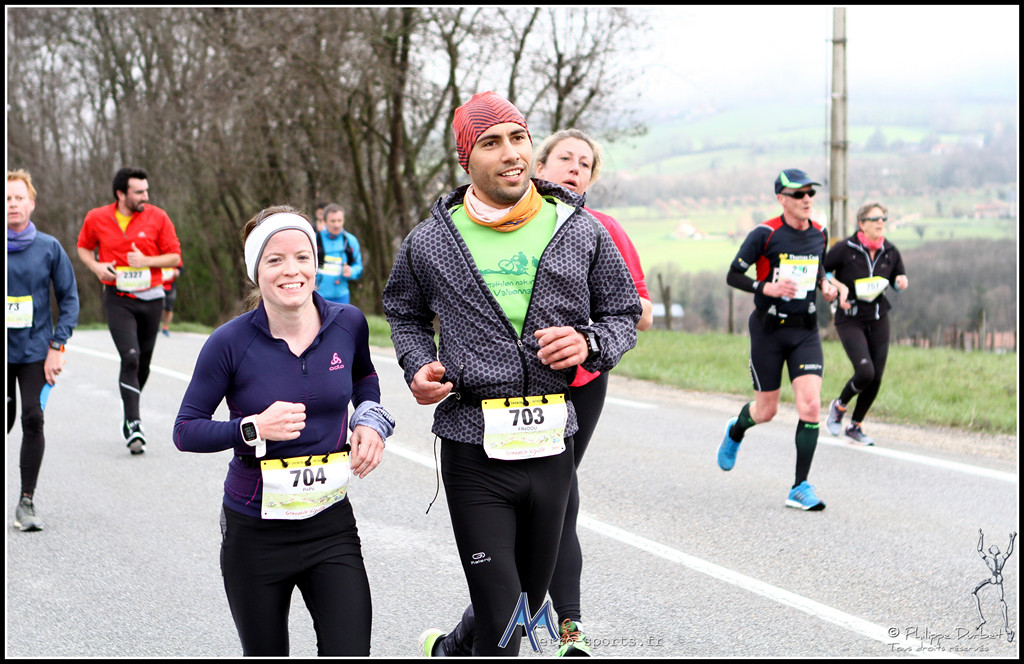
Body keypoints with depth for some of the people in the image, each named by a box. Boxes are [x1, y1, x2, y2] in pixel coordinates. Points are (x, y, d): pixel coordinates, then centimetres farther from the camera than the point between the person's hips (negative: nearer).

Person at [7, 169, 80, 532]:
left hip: (35, 349, 0)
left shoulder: (49, 248, 0)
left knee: (33, 419, -8)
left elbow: (69, 298, 4)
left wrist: (58, 346, -3)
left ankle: (27, 501, -1)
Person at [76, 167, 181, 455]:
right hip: (117, 299, -2)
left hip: (151, 298, 2)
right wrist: (96, 266, -4)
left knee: (143, 364, 10)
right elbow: (84, 247, 16)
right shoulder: (96, 218, -1)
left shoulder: (158, 217, -1)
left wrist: (146, 261, -15)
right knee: (130, 358, -17)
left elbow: (174, 256, 2)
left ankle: (129, 415, 33)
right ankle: (133, 426, -16)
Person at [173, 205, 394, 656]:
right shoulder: (231, 343, -12)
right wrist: (253, 429, -21)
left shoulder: (347, 323, -2)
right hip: (256, 532, -1)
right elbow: (185, 431, -7)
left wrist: (370, 420, 2)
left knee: (350, 653, -11)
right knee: (265, 653, 14)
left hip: (331, 524, 2)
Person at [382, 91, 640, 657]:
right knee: (501, 628, -9)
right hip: (474, 448, -3)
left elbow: (624, 314, 13)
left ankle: (451, 649, 47)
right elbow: (403, 312, 19)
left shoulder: (582, 233, 2)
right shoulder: (430, 243, 0)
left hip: (551, 446, 3)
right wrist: (419, 367, -1)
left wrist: (590, 343, -10)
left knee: (528, 603, 19)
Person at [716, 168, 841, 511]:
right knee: (766, 411, 7)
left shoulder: (819, 234, 3)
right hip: (768, 330, -3)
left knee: (810, 406, -12)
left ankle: (800, 487, -4)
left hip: (805, 331, 3)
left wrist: (825, 284, 2)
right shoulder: (765, 234, -13)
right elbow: (733, 275, -8)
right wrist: (767, 287, -23)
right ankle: (735, 431, 45)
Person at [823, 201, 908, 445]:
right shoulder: (844, 249, -12)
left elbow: (899, 277, 17)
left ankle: (855, 426, 24)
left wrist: (901, 282, -6)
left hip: (878, 320, 5)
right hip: (850, 320, -5)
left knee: (876, 378, 3)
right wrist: (839, 286, -18)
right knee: (865, 372, -20)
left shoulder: (890, 252, 1)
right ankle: (838, 406, 11)